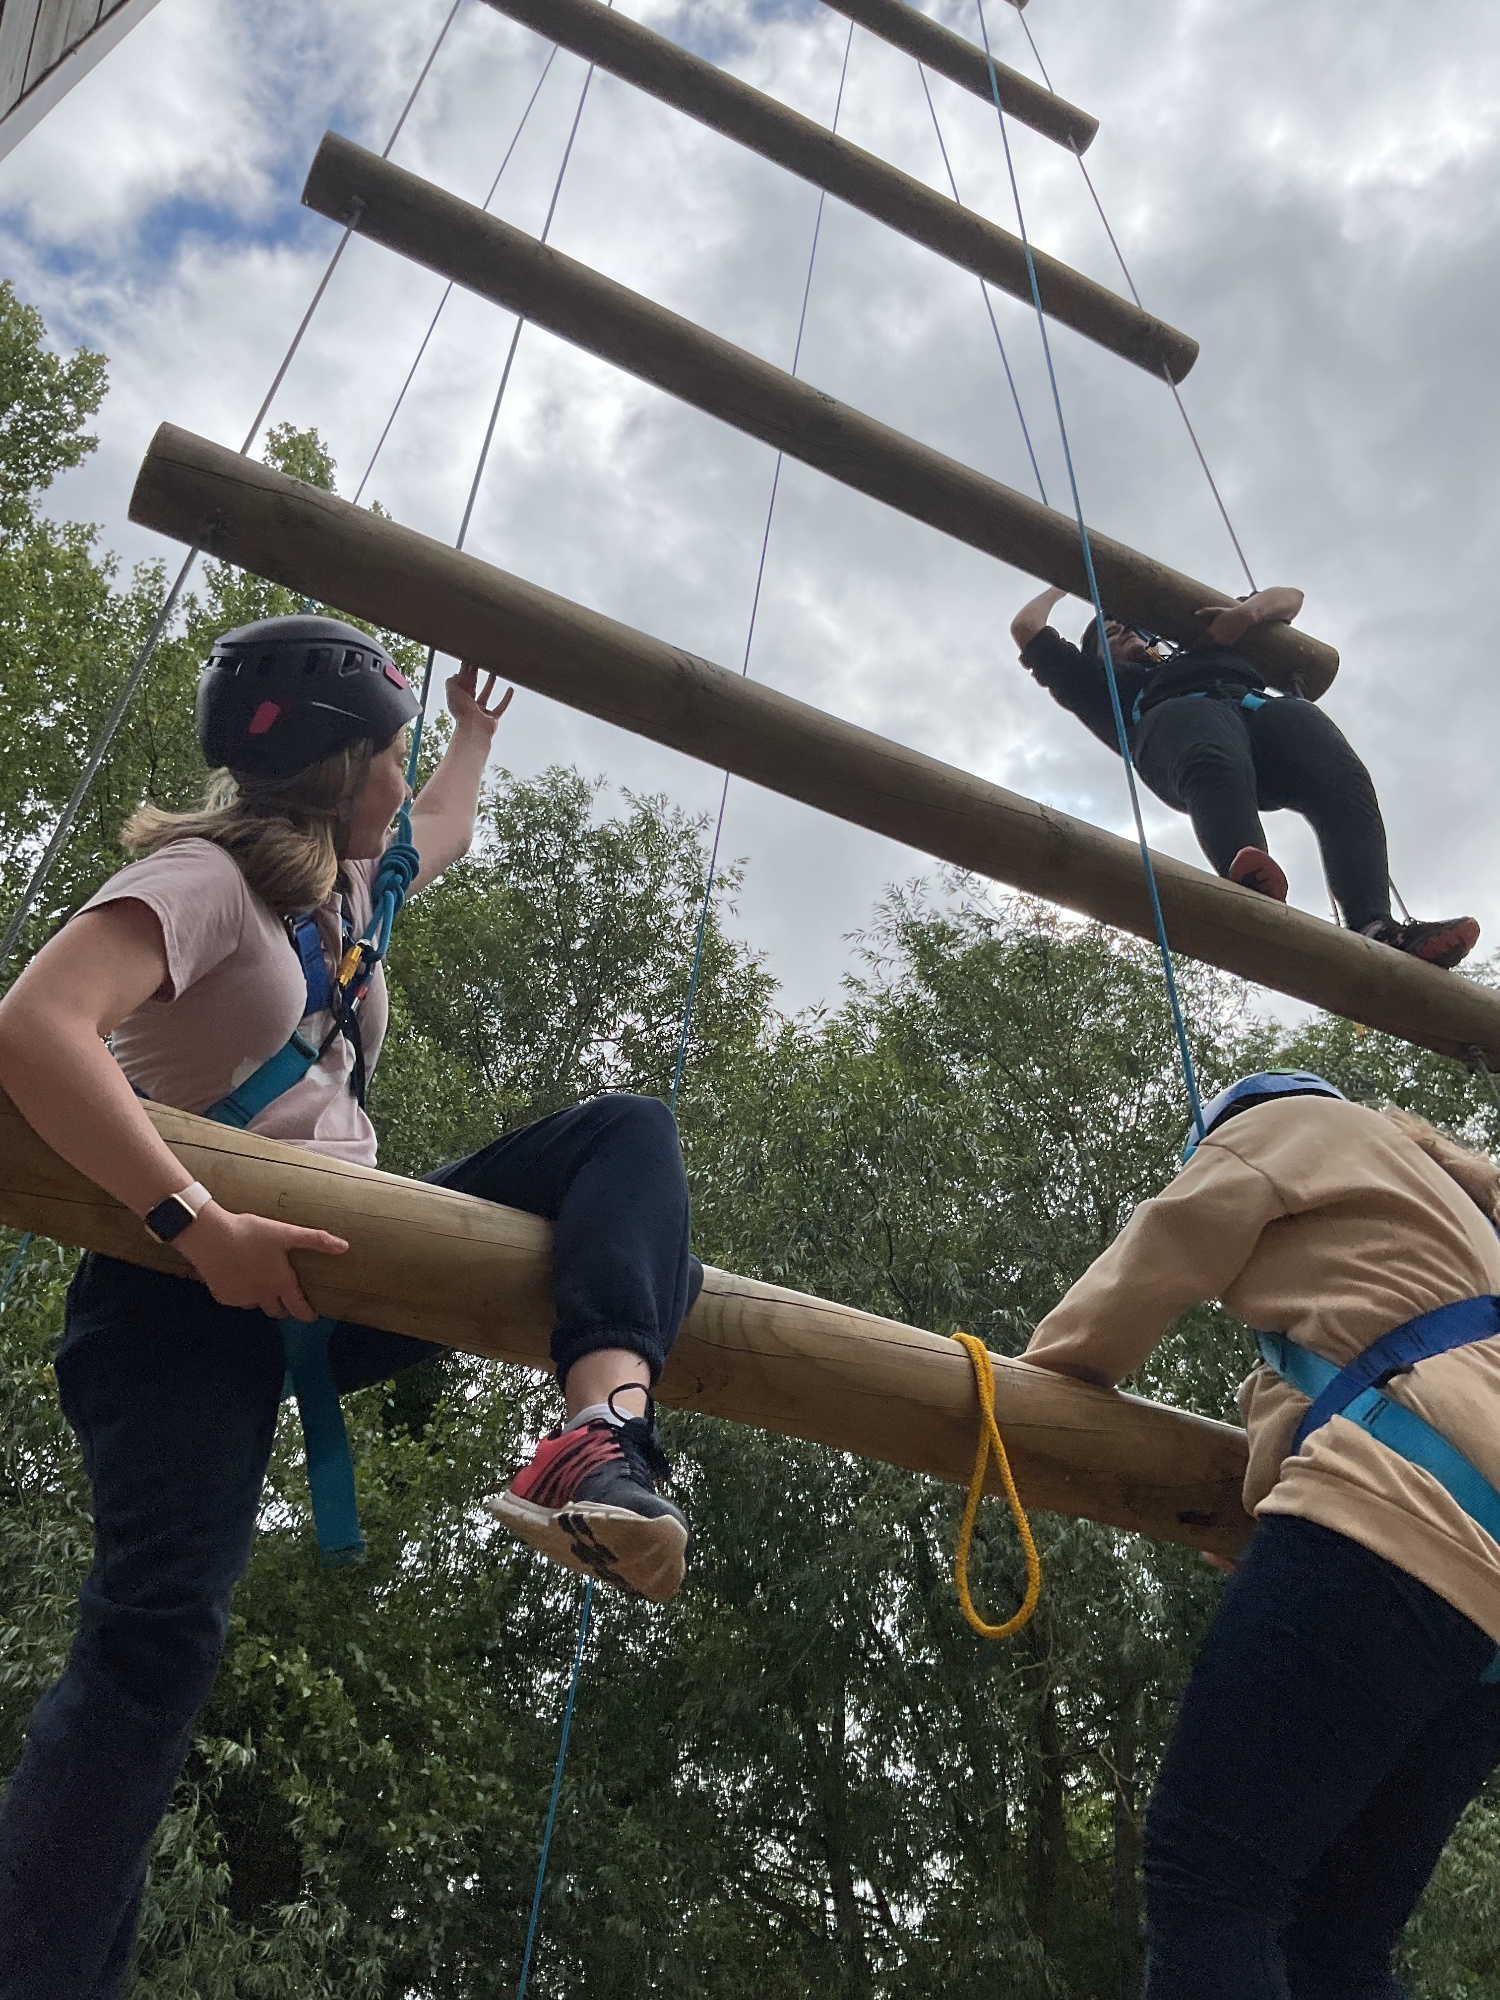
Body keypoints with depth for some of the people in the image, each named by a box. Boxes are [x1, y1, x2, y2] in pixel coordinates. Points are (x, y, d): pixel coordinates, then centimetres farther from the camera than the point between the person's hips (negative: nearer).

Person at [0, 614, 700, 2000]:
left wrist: (477, 735, 60)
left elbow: (444, 835, 49)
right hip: (191, 1298, -8)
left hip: (322, 1269, 8)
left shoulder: (344, 882, 22)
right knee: (155, 1636, -23)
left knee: (628, 1133, -8)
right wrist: (200, 1222, -33)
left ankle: (607, 1433, -36)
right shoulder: (210, 871, -7)